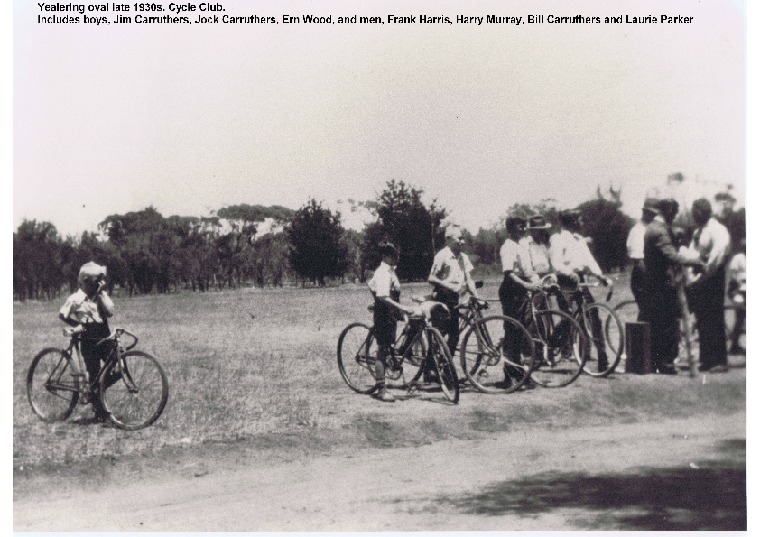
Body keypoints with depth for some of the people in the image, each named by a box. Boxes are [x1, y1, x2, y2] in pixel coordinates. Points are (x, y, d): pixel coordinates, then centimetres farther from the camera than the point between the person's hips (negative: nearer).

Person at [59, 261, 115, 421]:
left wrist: (101, 294, -12)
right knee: (94, 374, -1)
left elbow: (110, 312, -9)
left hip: (105, 337, 4)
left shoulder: (101, 295, 5)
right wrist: (76, 325, -8)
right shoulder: (77, 299, -6)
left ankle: (96, 389, 21)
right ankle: (99, 411, 10)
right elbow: (62, 314, -1)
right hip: (89, 340, -4)